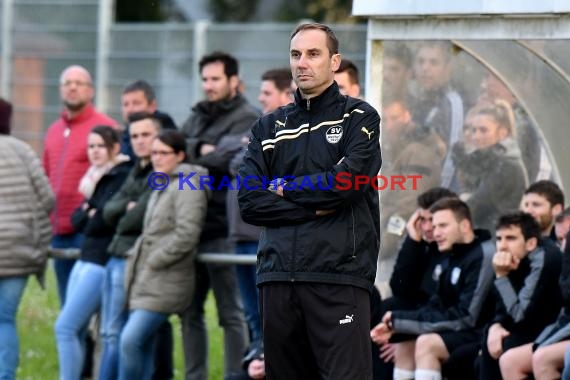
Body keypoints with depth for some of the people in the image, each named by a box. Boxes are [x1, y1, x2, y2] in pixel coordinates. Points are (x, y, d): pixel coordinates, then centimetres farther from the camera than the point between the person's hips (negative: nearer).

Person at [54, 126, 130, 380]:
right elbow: (77, 221, 12)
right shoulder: (96, 178, 18)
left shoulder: (122, 178, -10)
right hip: (85, 259, 9)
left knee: (65, 327, -13)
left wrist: (91, 217, 1)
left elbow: (100, 222, -17)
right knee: (75, 332, 6)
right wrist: (88, 212, -7)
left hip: (102, 262, -9)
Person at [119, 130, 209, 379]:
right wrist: (137, 257, 11)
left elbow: (186, 235, -18)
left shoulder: (188, 185, -8)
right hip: (145, 281, 9)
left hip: (166, 283, -9)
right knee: (142, 348, 7)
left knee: (131, 340, -19)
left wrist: (154, 261, -14)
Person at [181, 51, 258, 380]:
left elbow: (228, 158, -19)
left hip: (222, 230, -8)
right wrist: (199, 149, -14)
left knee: (231, 313, -3)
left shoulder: (247, 118, -4)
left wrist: (189, 158, -6)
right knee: (190, 311, 11)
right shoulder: (199, 116, 19)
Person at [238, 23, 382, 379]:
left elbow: (347, 180, -11)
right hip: (279, 277, 4)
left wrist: (286, 189, 1)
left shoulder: (359, 117, 6)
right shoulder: (269, 126, 16)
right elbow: (250, 202, 5)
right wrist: (312, 208, -7)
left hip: (339, 276, -4)